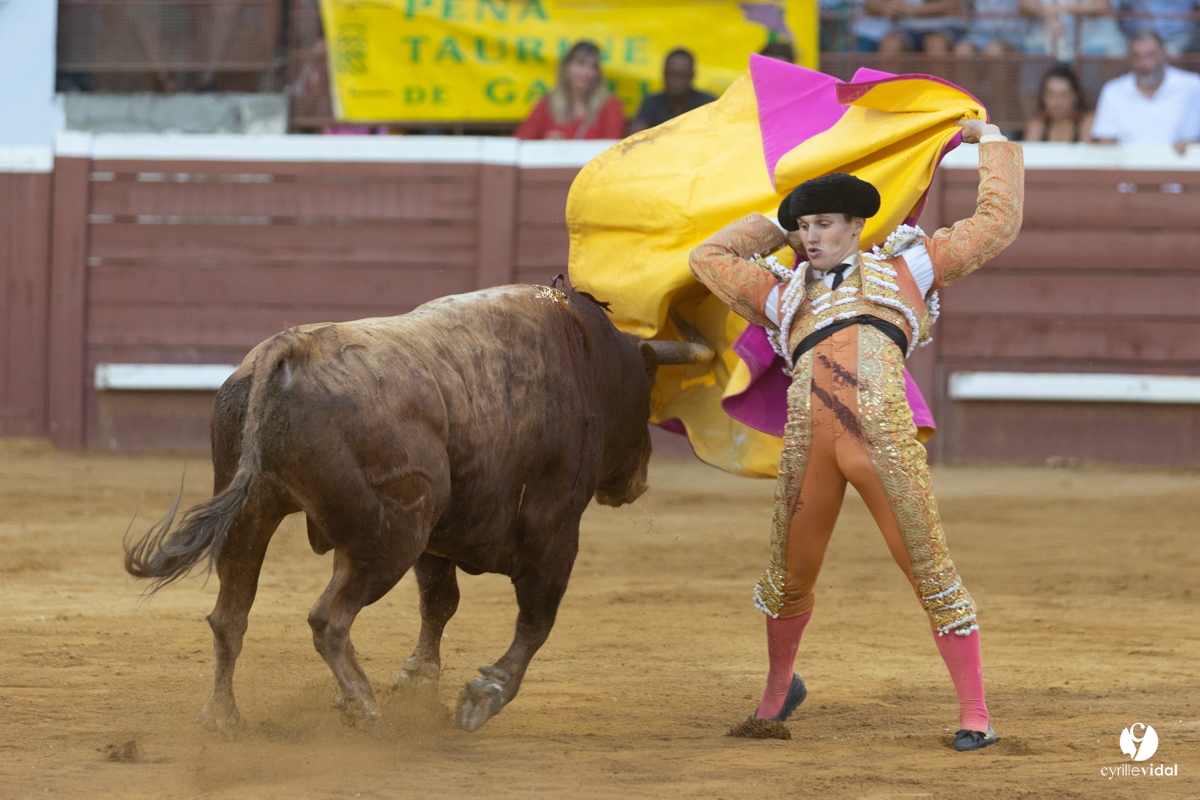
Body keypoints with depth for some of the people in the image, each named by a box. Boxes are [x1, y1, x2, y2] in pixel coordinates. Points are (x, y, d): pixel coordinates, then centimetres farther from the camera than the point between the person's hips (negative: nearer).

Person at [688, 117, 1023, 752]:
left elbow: (996, 223, 29)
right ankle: (778, 688, 39)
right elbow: (708, 258, 41)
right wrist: (776, 228, 41)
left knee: (930, 572, -6)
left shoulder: (900, 271, 24)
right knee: (789, 578, 12)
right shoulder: (786, 295, 30)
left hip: (884, 439, -3)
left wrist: (993, 142, 36)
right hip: (808, 444, 3)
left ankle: (974, 713, 0)